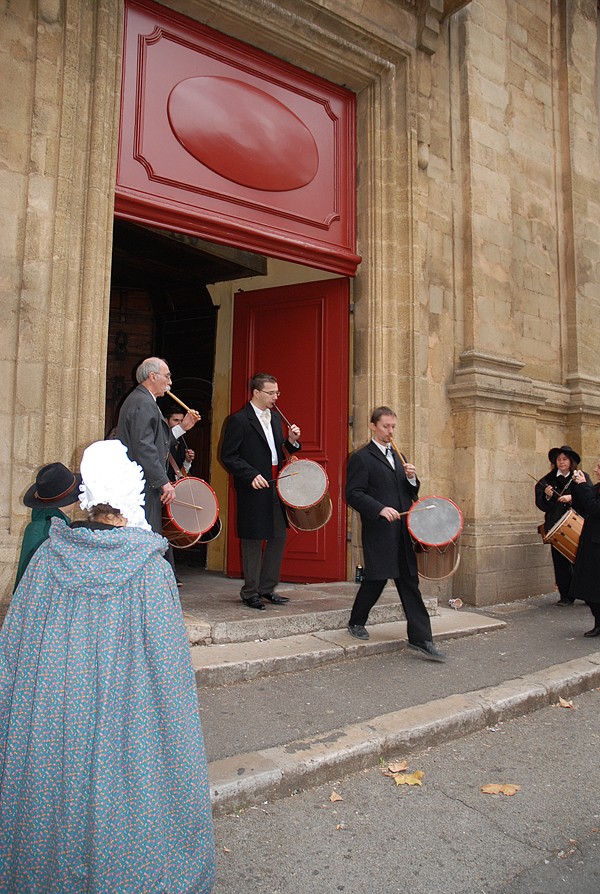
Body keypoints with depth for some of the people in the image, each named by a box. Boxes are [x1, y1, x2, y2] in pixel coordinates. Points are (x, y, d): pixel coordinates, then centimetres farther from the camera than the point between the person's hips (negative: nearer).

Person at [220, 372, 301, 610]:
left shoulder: (275, 417, 13)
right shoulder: (239, 420, -10)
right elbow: (228, 456, -12)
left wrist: (291, 441, 0)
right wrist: (252, 476, -21)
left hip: (276, 486, 8)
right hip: (253, 489, -7)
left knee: (279, 537, 12)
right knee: (253, 541, 2)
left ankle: (267, 588, 26)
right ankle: (250, 593, 16)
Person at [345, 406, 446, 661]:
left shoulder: (399, 458, 19)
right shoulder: (361, 458, -4)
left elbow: (410, 495, 21)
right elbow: (353, 494, -12)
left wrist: (412, 479, 0)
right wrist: (380, 509, -23)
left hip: (403, 533, 7)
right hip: (379, 533, -6)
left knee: (410, 583, 5)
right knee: (376, 580, 2)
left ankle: (421, 639, 9)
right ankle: (356, 622, 27)